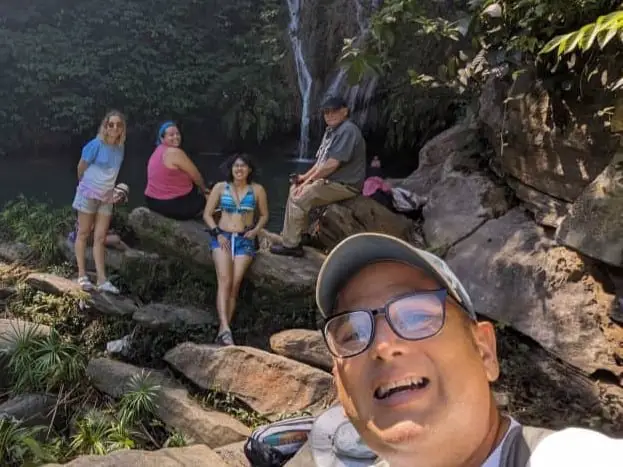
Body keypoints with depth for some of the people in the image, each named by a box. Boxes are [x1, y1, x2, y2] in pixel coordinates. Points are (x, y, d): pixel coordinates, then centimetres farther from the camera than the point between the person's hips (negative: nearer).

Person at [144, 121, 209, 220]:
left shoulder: (159, 150, 10)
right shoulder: (175, 152, -20)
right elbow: (195, 175, -10)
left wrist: (200, 188, 17)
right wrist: (204, 189, 10)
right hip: (171, 205, -9)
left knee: (193, 186, 28)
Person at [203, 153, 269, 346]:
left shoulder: (257, 190, 8)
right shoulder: (220, 187, 8)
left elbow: (264, 215, 18)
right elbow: (207, 214, 10)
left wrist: (256, 230, -1)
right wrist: (217, 233, -5)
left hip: (245, 240, 0)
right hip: (223, 237, 0)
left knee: (235, 282, -18)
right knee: (224, 280, -22)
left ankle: (221, 331, -15)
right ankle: (225, 328, -31)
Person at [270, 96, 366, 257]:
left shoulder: (347, 130, -19)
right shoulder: (331, 130, 15)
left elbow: (332, 164, -24)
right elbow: (322, 160, 18)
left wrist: (309, 180, -16)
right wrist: (306, 176, 6)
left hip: (345, 184, -10)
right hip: (331, 180, 10)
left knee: (299, 198, -18)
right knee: (295, 189, 10)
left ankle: (290, 245, -8)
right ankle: (292, 235, 12)